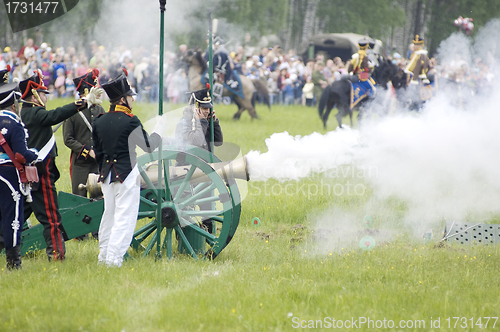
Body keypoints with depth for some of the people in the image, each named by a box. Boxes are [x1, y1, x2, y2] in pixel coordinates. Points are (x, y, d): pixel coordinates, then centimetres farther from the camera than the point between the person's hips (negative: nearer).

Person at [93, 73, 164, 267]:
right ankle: (113, 259, -9)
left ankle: (103, 256, 21)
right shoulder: (130, 121, -14)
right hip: (127, 175, -7)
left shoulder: (99, 122, 6)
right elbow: (149, 146, -5)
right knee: (124, 218, -5)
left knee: (109, 213, 17)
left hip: (106, 175, 7)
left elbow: (98, 152, 13)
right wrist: (160, 128, 10)